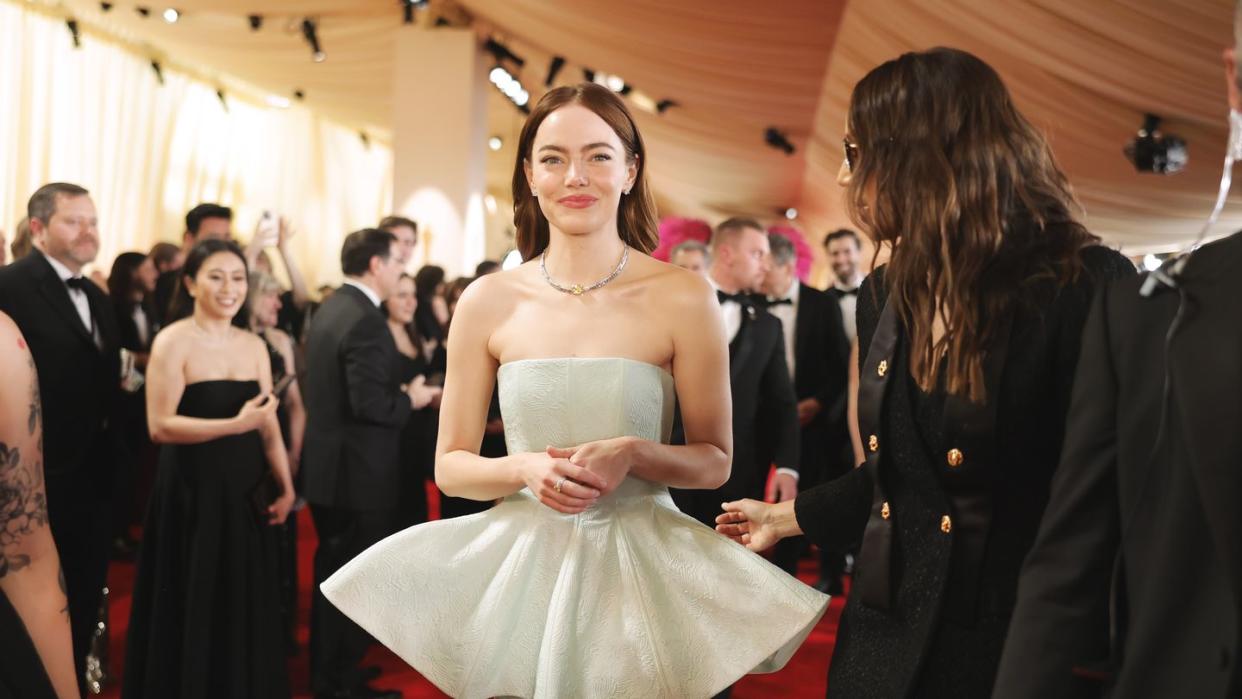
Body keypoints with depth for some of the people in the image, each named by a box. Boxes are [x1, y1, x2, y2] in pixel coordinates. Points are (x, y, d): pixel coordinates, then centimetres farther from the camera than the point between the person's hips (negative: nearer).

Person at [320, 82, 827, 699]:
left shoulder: (683, 298, -7)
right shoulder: (488, 301, -2)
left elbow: (715, 461, 0)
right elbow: (450, 466, 3)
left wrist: (633, 455, -19)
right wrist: (525, 468, -16)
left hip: (640, 566, -1)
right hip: (520, 561, 2)